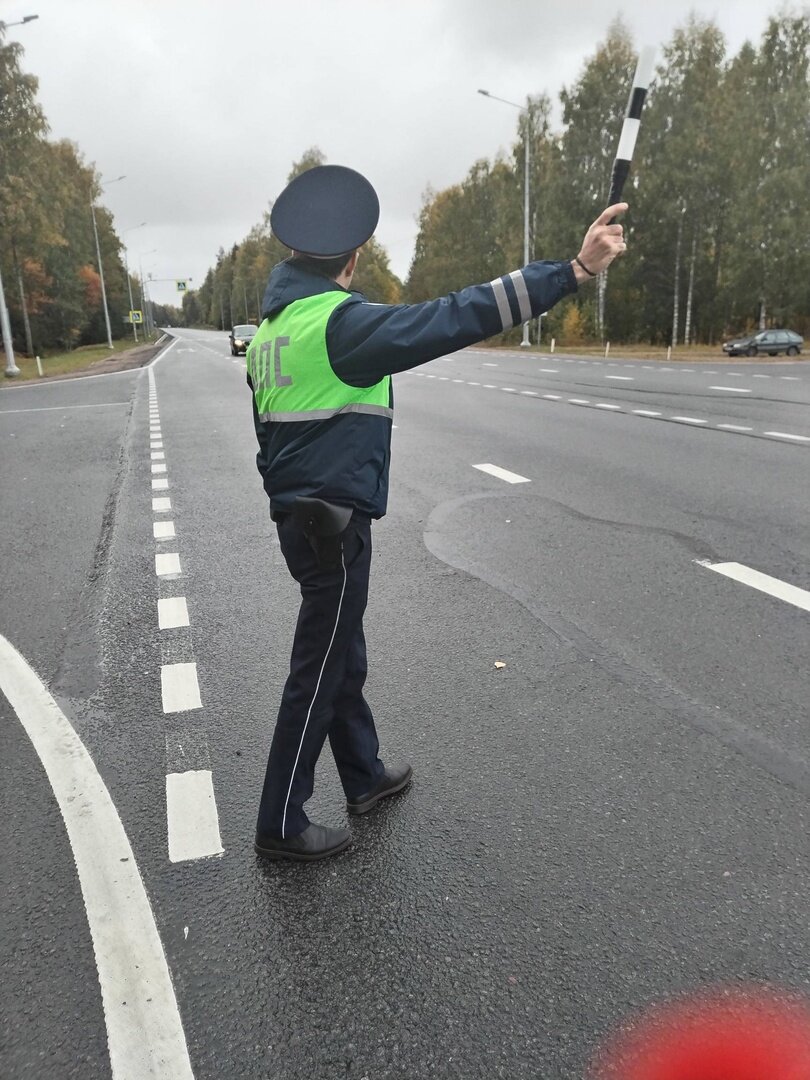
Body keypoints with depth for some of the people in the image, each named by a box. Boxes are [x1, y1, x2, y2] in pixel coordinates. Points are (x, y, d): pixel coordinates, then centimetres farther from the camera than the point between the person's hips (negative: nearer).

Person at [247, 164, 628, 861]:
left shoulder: (270, 327, 11)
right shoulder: (341, 321, -17)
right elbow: (452, 319, -29)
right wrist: (575, 270, -28)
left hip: (295, 515, 9)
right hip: (335, 522, -9)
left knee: (342, 655, 20)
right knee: (318, 672, 3)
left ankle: (365, 777, 38)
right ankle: (281, 825, 18)